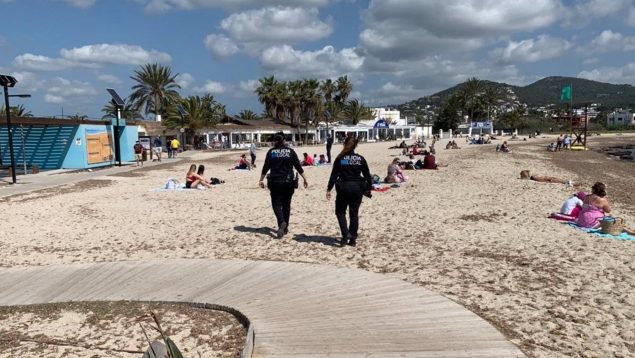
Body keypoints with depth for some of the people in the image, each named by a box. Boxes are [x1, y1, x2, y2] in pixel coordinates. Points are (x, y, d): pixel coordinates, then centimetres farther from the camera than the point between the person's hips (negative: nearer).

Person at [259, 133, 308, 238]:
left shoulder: (271, 152, 0)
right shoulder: (290, 151, 1)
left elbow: (265, 167, -1)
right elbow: (298, 167, -1)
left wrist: (261, 180, 8)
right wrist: (304, 179, 6)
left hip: (275, 182, -1)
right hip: (288, 182, 2)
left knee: (276, 204, 4)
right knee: (286, 205, 13)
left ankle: (282, 222, -21)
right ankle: (285, 228, 18)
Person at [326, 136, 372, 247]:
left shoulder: (340, 159, -4)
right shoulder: (360, 159, 2)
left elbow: (334, 175, -6)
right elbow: (367, 175, 4)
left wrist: (329, 189, -1)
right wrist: (368, 189, 12)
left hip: (343, 188, -2)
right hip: (357, 188, 2)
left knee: (340, 211, 12)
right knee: (354, 213, 11)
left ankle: (345, 234, -6)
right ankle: (353, 239, 13)